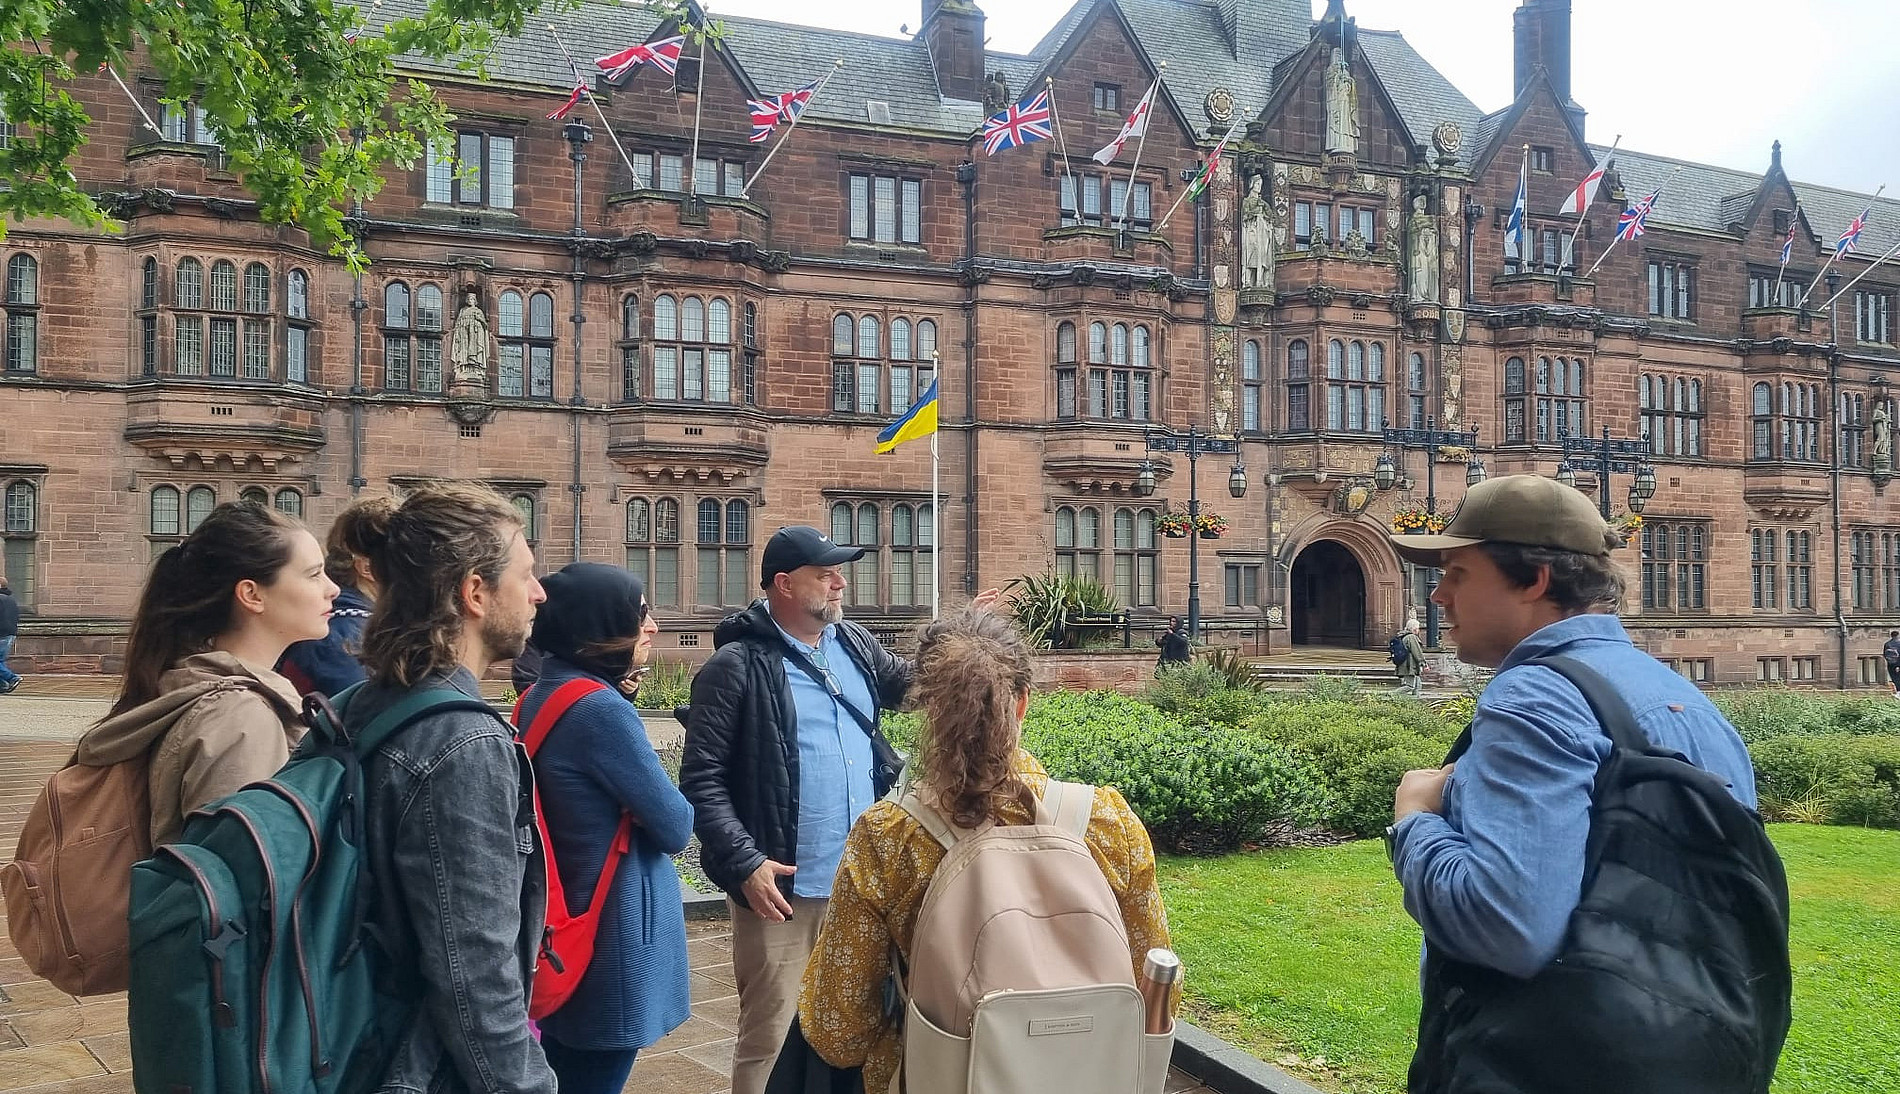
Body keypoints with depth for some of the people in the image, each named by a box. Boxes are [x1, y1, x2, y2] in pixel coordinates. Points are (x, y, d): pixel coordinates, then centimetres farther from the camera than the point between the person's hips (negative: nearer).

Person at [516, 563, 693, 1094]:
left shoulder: (539, 698, 7)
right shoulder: (601, 709, -22)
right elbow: (676, 827, -16)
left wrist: (632, 805, 1)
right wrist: (646, 806, 3)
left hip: (563, 927, 9)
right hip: (611, 935, -9)